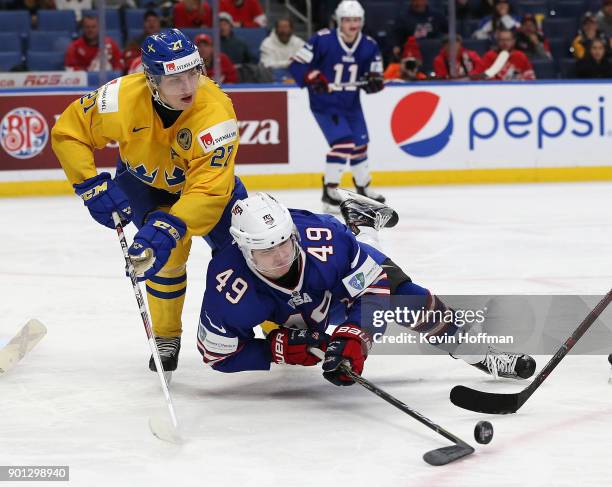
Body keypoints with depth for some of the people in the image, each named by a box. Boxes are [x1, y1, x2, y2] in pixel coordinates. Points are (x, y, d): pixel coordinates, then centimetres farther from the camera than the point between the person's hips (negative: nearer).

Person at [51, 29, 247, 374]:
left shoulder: (216, 111, -40)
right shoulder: (122, 98, -36)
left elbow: (209, 190, -44)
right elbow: (69, 131, -19)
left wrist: (169, 227, -55)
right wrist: (91, 186, -27)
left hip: (207, 174, 0)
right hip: (143, 178, 0)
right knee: (167, 251, -19)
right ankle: (166, 337, 5)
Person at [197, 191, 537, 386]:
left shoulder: (323, 238, -45)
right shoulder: (228, 290, -45)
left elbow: (373, 288, -33)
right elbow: (217, 353, -30)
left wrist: (352, 338, -47)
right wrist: (277, 349, -39)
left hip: (342, 273, -2)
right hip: (286, 312, 2)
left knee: (414, 303, -17)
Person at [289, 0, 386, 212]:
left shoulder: (369, 46, -6)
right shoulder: (323, 40, -20)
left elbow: (374, 71, 4)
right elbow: (297, 64, -17)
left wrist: (374, 80, -19)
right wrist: (313, 79, -32)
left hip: (351, 104, 6)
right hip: (325, 103, -6)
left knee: (360, 145, 16)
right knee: (342, 142, -20)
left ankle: (363, 188, 36)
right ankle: (329, 192, -11)